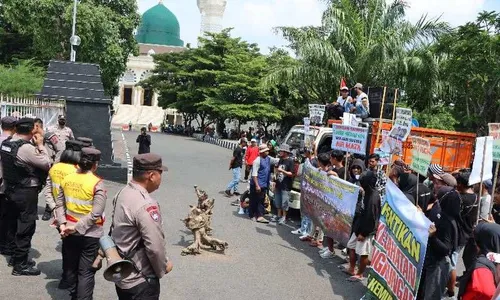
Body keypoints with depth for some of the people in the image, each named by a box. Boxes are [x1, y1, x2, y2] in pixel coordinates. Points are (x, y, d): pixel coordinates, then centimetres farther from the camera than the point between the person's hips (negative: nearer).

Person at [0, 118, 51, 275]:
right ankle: (20, 265, 10)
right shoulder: (26, 148, -24)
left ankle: (16, 255, 35)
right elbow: (47, 164, -17)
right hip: (26, 193, -9)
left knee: (13, 224, 19)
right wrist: (40, 145, -9)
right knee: (26, 227, 1)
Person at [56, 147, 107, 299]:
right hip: (90, 233, -6)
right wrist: (77, 227, -16)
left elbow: (59, 204, 0)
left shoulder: (67, 179, 0)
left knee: (71, 266, 21)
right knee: (86, 271, 4)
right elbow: (95, 214, -22)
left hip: (69, 232, 6)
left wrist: (62, 223, -5)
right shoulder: (97, 184, -17)